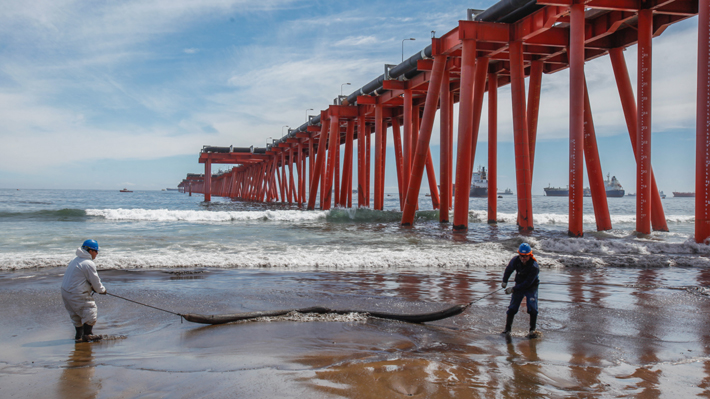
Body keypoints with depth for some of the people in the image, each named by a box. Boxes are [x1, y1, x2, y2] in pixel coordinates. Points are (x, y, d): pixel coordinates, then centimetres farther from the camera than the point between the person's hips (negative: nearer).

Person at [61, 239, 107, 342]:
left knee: (76, 315, 20)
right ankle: (87, 335, 2)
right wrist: (102, 290, 6)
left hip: (65, 291, 10)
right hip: (76, 295, -10)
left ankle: (79, 336, 27)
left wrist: (92, 287, 10)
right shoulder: (89, 264, -18)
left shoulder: (76, 260, 14)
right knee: (90, 311, -1)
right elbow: (95, 281, -11)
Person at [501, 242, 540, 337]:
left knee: (532, 308, -15)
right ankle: (507, 328, 13)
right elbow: (508, 270, 8)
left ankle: (533, 330, -2)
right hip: (519, 285, 3)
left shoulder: (534, 267, -29)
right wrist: (504, 281, 14)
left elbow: (527, 283, -28)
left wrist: (513, 289, -27)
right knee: (512, 308, 1)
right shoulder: (515, 261, -16)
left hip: (531, 287, -3)